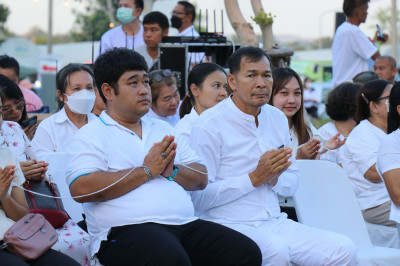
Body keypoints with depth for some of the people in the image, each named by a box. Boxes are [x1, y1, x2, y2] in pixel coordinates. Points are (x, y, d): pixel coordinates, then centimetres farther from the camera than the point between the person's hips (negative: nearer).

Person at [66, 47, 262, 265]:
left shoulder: (163, 129, 26)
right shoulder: (91, 135, 5)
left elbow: (201, 178, 22)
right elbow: (81, 189, -12)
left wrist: (172, 171, -2)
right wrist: (146, 171, -7)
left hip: (186, 223, 6)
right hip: (128, 229, -6)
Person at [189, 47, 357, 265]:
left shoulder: (278, 119, 14)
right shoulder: (209, 126, -8)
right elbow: (200, 197, -14)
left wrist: (274, 178, -6)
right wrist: (255, 178, -16)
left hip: (274, 223, 6)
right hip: (229, 225, -6)